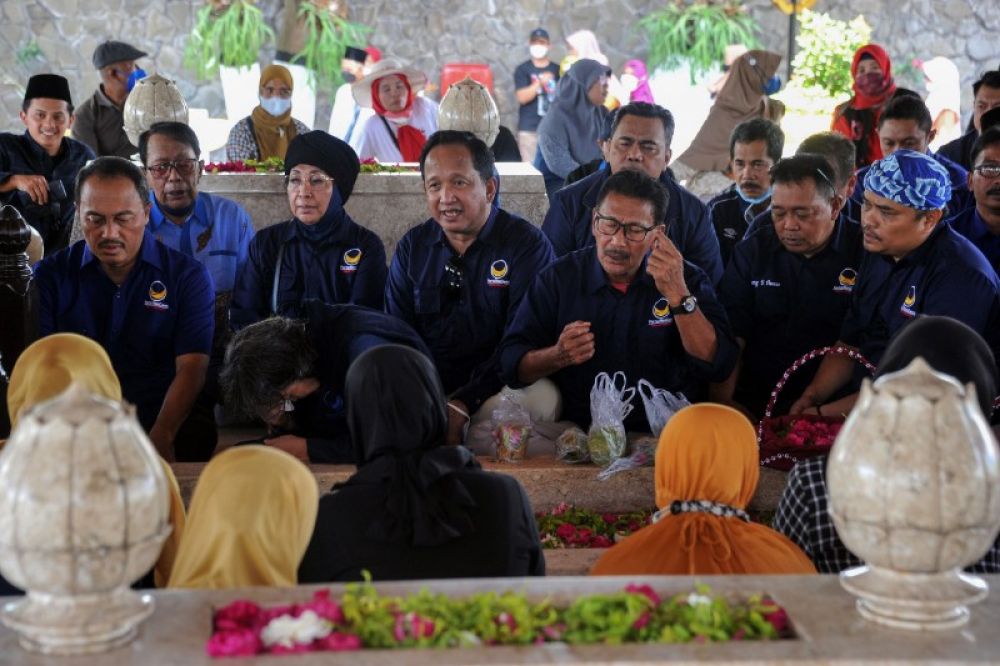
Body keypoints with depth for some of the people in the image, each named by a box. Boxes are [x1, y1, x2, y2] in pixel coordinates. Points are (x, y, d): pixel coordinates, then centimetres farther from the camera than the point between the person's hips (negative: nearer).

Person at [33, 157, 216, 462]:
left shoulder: (188, 277, 5)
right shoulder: (49, 276, 9)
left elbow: (191, 368, -5)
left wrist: (160, 438, -23)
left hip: (165, 425, -1)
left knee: (197, 434, -34)